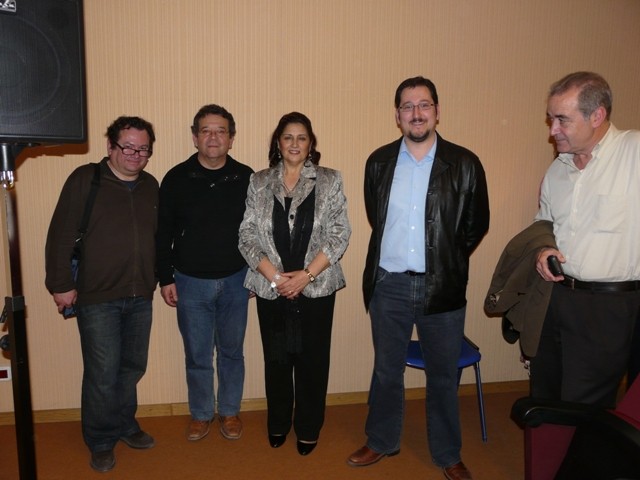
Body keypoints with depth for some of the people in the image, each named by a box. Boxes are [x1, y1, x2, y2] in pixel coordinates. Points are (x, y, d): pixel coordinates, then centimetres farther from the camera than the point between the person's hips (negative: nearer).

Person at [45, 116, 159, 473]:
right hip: (97, 298, -5)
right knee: (103, 374, 1)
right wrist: (62, 285, -11)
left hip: (140, 297, 5)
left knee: (133, 367, 15)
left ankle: (125, 424, 35)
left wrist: (162, 277, 12)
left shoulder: (151, 186, 8)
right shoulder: (85, 180, -7)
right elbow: (61, 236, -9)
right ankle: (101, 442, 21)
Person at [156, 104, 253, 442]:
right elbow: (163, 233, 0)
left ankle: (230, 411, 32)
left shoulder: (246, 177, -3)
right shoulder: (177, 178, -5)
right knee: (197, 355, 11)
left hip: (235, 281, 1)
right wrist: (166, 279, -1)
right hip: (191, 283, 0)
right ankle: (201, 414, 30)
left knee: (231, 351, 13)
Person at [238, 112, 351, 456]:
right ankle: (277, 424, 33)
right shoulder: (259, 182, 5)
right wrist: (274, 275, -10)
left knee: (312, 359, 7)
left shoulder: (330, 181, 0)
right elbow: (247, 235, 1)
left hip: (316, 288, -1)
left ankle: (308, 429, 27)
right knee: (276, 357, 12)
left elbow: (339, 235, -5)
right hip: (271, 288, 1)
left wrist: (305, 275, -13)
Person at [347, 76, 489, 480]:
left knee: (444, 375, 12)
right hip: (389, 284, 2)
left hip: (442, 287, -2)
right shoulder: (379, 162, 3)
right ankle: (382, 442, 36)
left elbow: (477, 224, 4)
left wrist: (446, 260, 8)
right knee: (386, 370, 16)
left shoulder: (465, 164, -5)